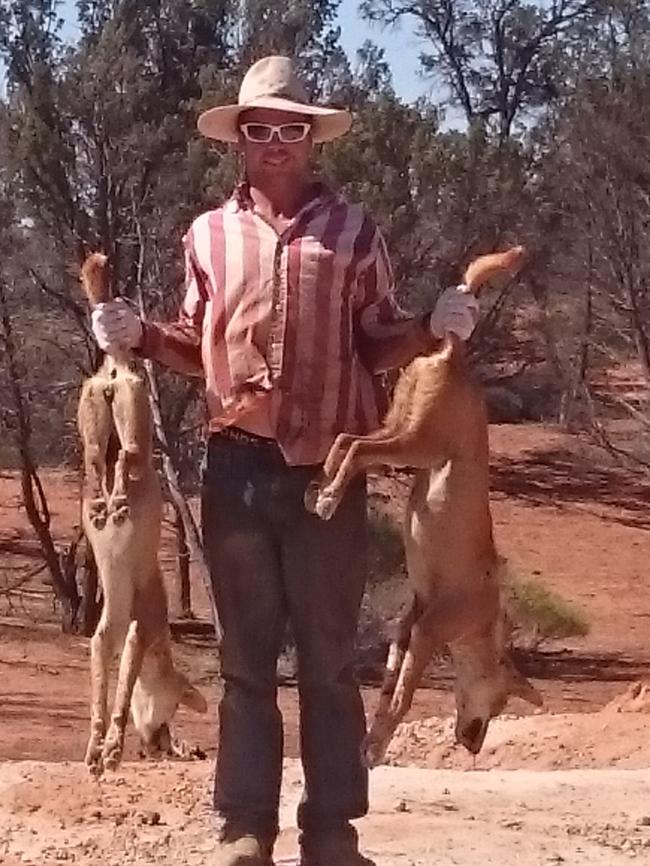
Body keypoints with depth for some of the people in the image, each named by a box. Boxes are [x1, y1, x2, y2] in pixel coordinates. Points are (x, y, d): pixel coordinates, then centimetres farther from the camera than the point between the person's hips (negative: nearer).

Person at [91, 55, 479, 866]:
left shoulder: (352, 230, 5)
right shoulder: (209, 235, 9)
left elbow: (377, 344, 8)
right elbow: (197, 347, 16)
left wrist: (434, 327, -11)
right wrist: (139, 336, -3)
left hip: (327, 469, -1)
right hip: (237, 468, 1)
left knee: (328, 659, 5)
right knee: (246, 658, 8)